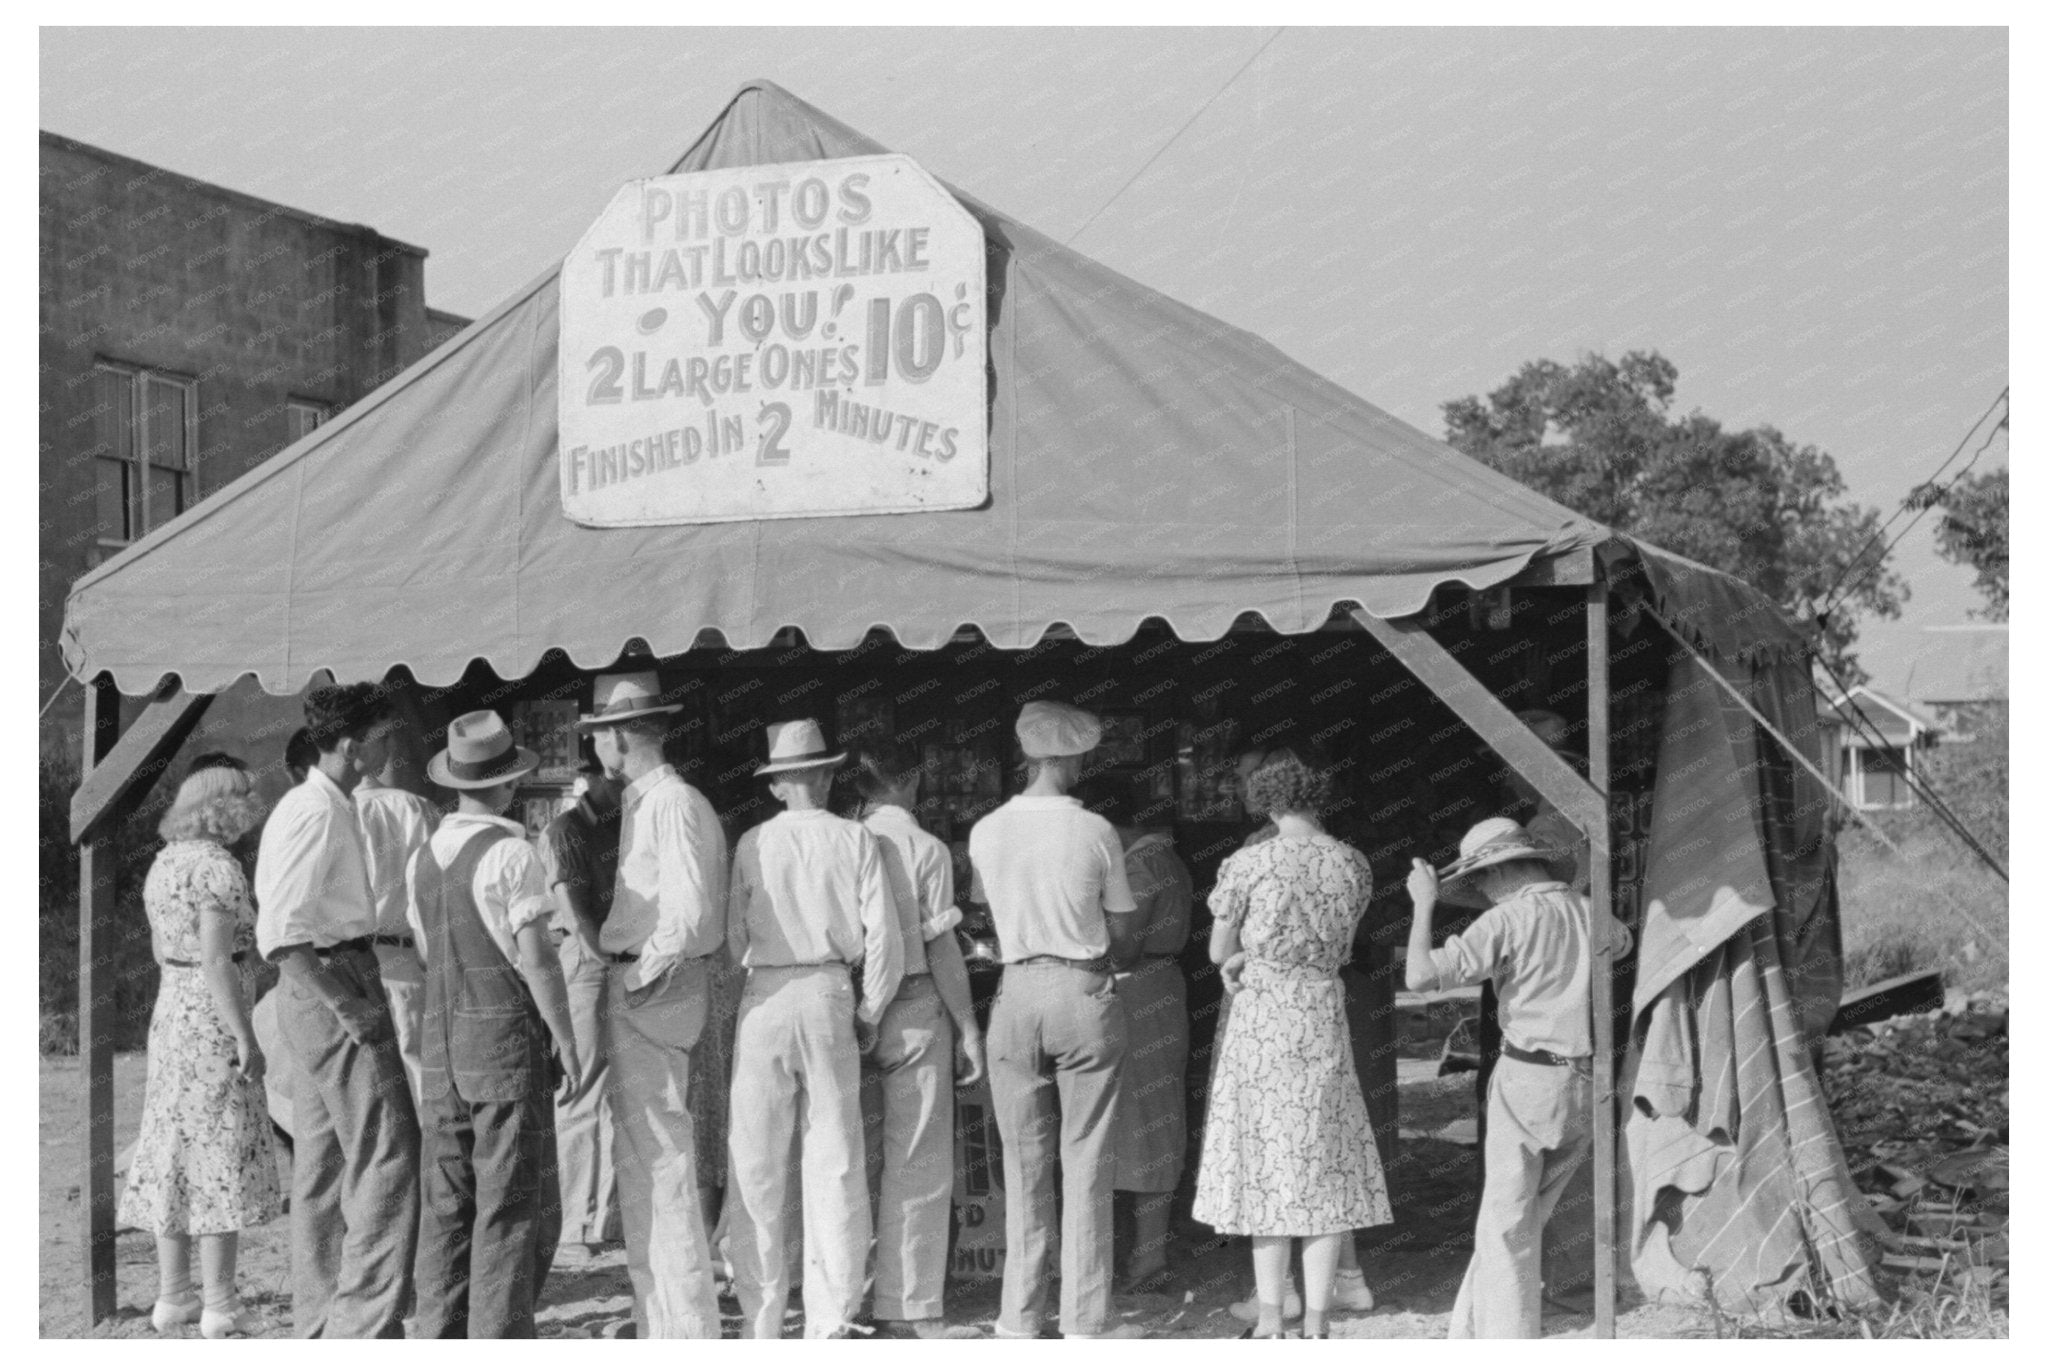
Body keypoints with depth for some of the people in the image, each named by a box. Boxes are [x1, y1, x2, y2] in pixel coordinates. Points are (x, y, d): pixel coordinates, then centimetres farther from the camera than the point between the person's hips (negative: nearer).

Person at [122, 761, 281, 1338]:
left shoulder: (164, 863, 12)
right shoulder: (217, 867, -15)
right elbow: (216, 960, -21)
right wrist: (245, 1037, -20)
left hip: (169, 1010, 9)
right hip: (214, 1020, -9)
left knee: (173, 1154, 12)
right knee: (220, 1158, -4)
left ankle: (173, 1295, 17)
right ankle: (220, 1306, -3)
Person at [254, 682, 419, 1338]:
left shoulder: (331, 806, 16)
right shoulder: (314, 811, -16)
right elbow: (281, 933, -22)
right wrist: (345, 1006, -22)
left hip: (334, 984, 10)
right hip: (330, 982, -10)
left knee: (322, 1165, 13)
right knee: (386, 1153, -9)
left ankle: (321, 1323, 20)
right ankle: (366, 1321, -7)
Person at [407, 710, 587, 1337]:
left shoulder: (423, 858, 10)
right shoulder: (511, 854, -11)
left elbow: (425, 959, 15)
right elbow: (535, 960, -13)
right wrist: (569, 1045, -8)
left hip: (440, 1041, 6)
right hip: (507, 1034, -6)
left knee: (446, 1204, 9)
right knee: (513, 1204, -2)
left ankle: (441, 1344, 10)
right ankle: (499, 1342, -5)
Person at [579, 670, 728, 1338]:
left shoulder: (675, 804, -14)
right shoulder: (637, 804, 16)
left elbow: (690, 913, -21)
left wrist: (642, 975, -15)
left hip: (654, 991, -10)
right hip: (629, 990, 10)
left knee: (662, 1159, -8)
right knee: (637, 1161, 15)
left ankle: (689, 1327, -3)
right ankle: (657, 1321, 23)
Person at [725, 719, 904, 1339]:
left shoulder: (752, 843, 1)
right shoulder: (855, 839, 1)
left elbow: (734, 937, 0)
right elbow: (883, 933, -2)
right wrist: (868, 1012, 8)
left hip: (764, 996, 0)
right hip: (830, 996, 0)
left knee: (757, 1165, 6)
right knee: (835, 1161, 6)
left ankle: (760, 1318, 9)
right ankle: (829, 1320, 7)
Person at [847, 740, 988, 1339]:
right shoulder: (924, 847, -8)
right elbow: (941, 947, -9)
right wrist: (968, 1029, -3)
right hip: (914, 1011, -5)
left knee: (856, 1160, 13)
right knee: (917, 1166, 1)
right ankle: (909, 1311, 2)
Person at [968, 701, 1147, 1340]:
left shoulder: (985, 832, 0)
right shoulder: (1096, 832, -6)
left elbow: (990, 913, 10)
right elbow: (1125, 939, 1)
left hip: (1017, 992, 2)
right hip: (1086, 993, -2)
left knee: (1024, 1163, 9)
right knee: (1087, 1162, 3)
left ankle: (1020, 1316, 13)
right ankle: (1085, 1317, 6)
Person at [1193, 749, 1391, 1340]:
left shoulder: (1248, 863, -6)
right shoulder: (1353, 864, 3)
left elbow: (1219, 952, 1)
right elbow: (1338, 948, 10)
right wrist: (1252, 960, 7)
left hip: (1261, 1014, -2)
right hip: (1323, 1013, 2)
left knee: (1263, 1157, 5)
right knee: (1324, 1159, 7)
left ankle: (1271, 1318, 6)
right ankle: (1316, 1319, 5)